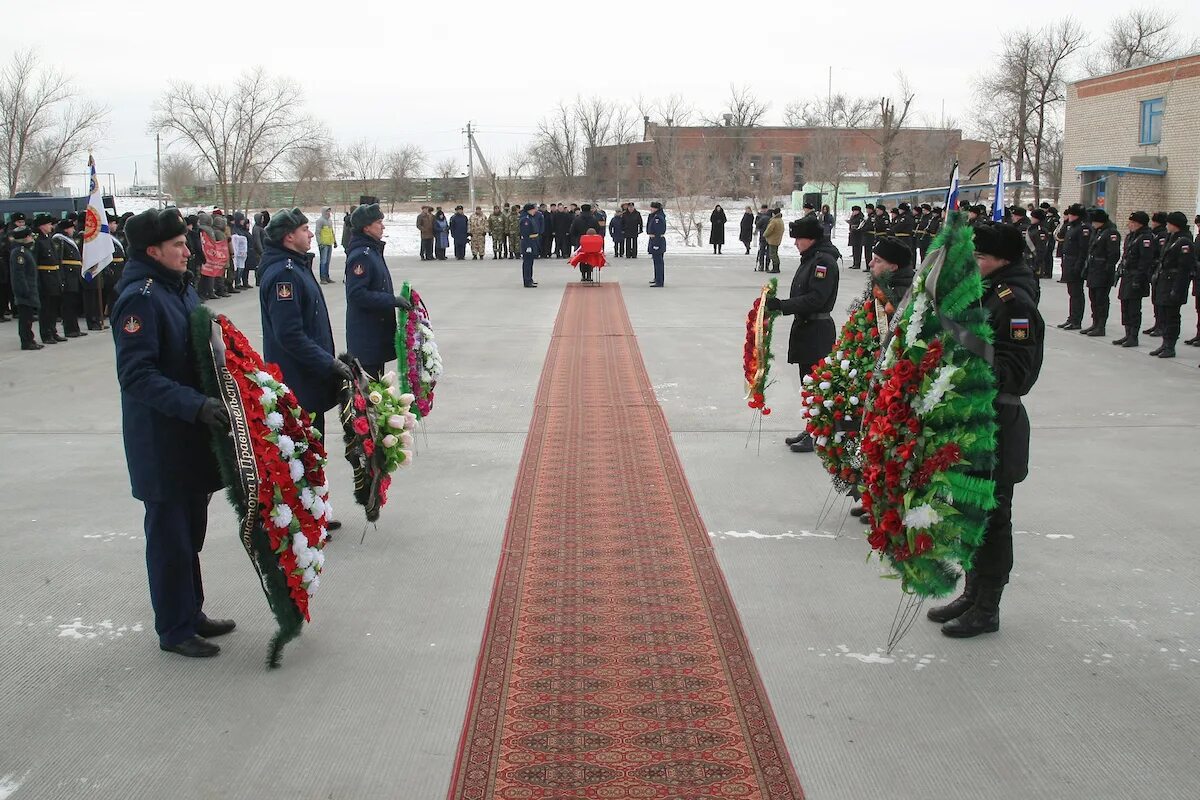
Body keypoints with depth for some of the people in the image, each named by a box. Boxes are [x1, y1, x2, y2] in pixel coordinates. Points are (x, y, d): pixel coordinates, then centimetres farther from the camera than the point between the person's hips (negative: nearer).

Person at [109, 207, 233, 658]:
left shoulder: (181, 291, 11)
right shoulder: (140, 299, -18)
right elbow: (136, 376, -25)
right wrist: (196, 405, -32)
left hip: (191, 436, 9)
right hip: (161, 443, -9)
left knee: (191, 531, 18)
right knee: (170, 535, 3)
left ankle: (190, 612, 32)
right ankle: (174, 629, 16)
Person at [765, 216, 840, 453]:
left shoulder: (824, 261, -17)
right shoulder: (810, 258, 13)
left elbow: (815, 299, -24)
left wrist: (783, 305, -25)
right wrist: (779, 304, 7)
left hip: (818, 331, -10)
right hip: (805, 327, 10)